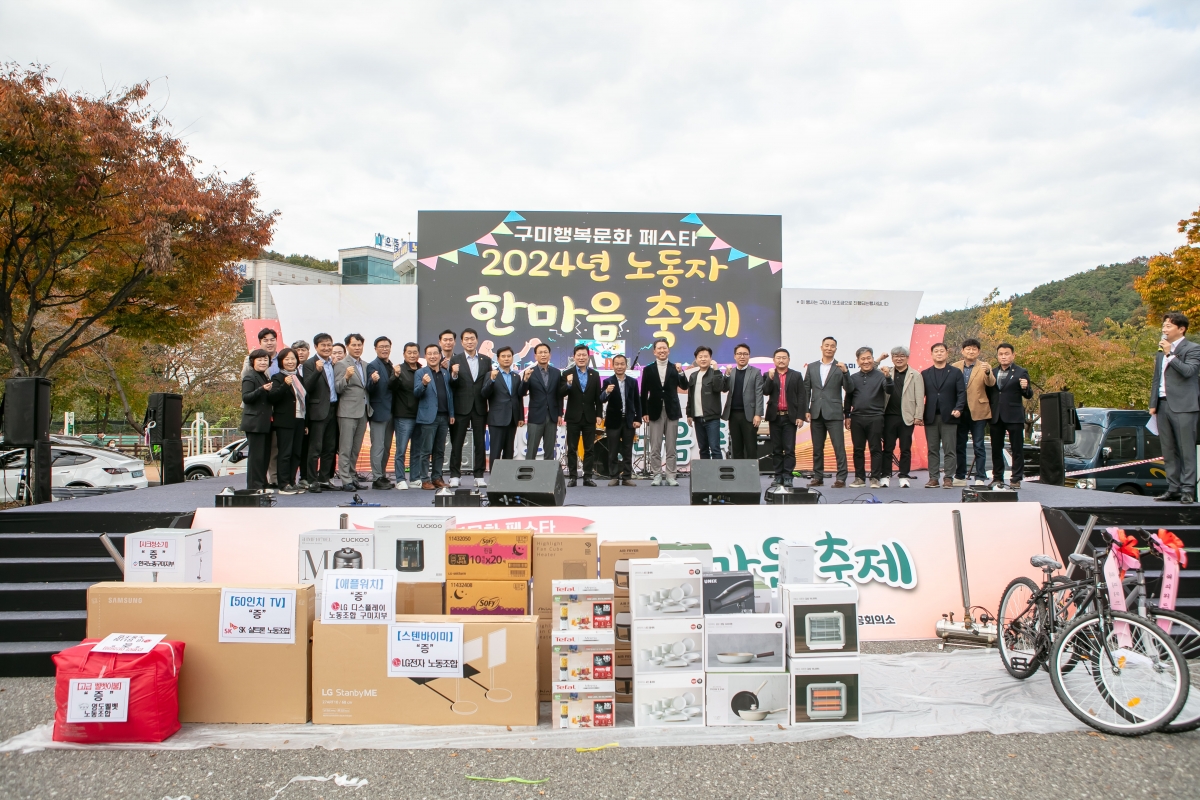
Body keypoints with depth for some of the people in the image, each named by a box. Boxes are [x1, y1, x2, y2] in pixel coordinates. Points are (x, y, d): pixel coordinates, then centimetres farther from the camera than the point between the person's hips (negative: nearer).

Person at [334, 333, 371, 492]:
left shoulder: (365, 366, 15)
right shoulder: (342, 364, -4)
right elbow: (338, 389, -10)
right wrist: (346, 377, -27)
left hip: (363, 411, 6)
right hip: (348, 412, -6)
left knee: (356, 449, 11)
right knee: (345, 449, -4)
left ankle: (352, 477, 19)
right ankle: (346, 481, -2)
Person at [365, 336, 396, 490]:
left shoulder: (391, 366, 12)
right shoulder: (372, 366, -7)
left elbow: (392, 386, 12)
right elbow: (370, 389, -16)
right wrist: (373, 380, -33)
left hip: (390, 412, 7)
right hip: (378, 412, -7)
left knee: (386, 447, 13)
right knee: (378, 447, -4)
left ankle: (382, 476, 21)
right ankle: (376, 479, 0)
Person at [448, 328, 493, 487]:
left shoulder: (486, 360, 8)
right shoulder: (455, 360, 1)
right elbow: (451, 386, -2)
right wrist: (454, 375, -22)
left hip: (479, 408, 2)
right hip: (461, 408, -2)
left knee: (480, 443, 5)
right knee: (457, 443, 2)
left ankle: (479, 476, 11)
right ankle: (454, 476, 9)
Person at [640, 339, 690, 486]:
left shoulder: (675, 368, 7)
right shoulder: (648, 370, 5)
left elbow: (684, 387, -3)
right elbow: (644, 393, 4)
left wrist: (681, 372, -18)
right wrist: (644, 412, -2)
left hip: (671, 411, 0)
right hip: (655, 412, 0)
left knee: (671, 447, 3)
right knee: (655, 448, 1)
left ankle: (670, 476, 7)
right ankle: (657, 475, 7)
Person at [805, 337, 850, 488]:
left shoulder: (841, 368, 2)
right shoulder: (812, 367, 10)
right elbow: (806, 390, 10)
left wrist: (845, 372, -19)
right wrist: (806, 410, 2)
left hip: (834, 413, -3)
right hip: (816, 413, 3)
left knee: (839, 447, -6)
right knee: (817, 448, 9)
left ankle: (841, 479, -3)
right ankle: (818, 477, 16)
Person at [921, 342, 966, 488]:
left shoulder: (956, 372, 8)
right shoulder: (925, 374, 12)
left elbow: (961, 393, 1)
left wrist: (958, 408, -15)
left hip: (949, 417, -2)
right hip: (931, 417, 2)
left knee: (949, 450, -1)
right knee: (933, 450, 4)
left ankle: (948, 478, 2)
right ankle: (933, 478, 7)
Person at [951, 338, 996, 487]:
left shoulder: (984, 367, 0)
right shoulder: (954, 367, 6)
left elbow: (991, 383, -17)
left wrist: (988, 373, -37)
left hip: (977, 412, -3)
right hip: (960, 412, 3)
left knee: (979, 446, -1)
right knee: (959, 445, 9)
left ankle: (980, 478, 2)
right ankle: (960, 477, 18)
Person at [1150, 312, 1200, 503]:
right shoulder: (1160, 351, 19)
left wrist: (1169, 354, -15)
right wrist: (1153, 403, 14)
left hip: (1183, 406, -7)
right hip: (1163, 405, 7)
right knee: (1168, 451, 8)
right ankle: (1173, 488, 12)